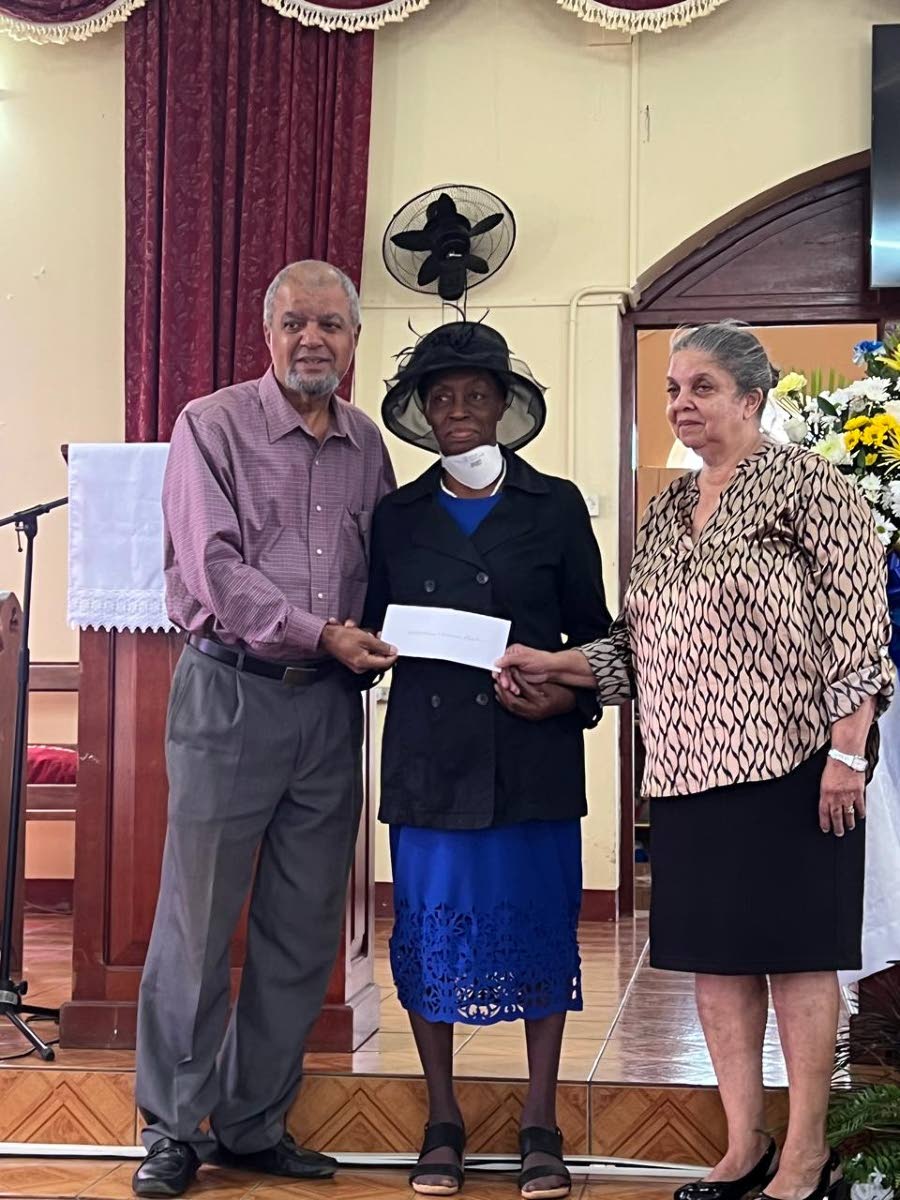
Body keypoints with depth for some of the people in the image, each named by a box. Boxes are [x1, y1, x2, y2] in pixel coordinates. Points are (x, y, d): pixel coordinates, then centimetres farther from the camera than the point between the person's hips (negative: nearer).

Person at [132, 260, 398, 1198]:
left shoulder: (366, 445, 11)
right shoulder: (212, 426, -3)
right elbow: (214, 569, -11)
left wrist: (377, 648, -4)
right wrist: (320, 633, -16)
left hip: (330, 703, 5)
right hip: (231, 691, -5)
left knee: (304, 929, 8)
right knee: (197, 918, -1)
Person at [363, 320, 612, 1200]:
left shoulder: (555, 506, 6)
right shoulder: (397, 517, 11)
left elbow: (592, 631, 8)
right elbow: (373, 632, 12)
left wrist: (568, 696, -8)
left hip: (533, 755, -1)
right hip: (429, 755, 1)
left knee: (539, 923, 1)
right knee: (430, 926, 3)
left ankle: (540, 1126, 13)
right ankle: (442, 1122, 16)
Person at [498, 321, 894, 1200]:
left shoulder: (803, 484, -5)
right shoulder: (667, 509, 15)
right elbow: (639, 648, 16)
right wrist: (553, 664, 3)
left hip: (787, 762, -7)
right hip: (690, 766, 7)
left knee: (793, 948, -1)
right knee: (713, 953, 9)